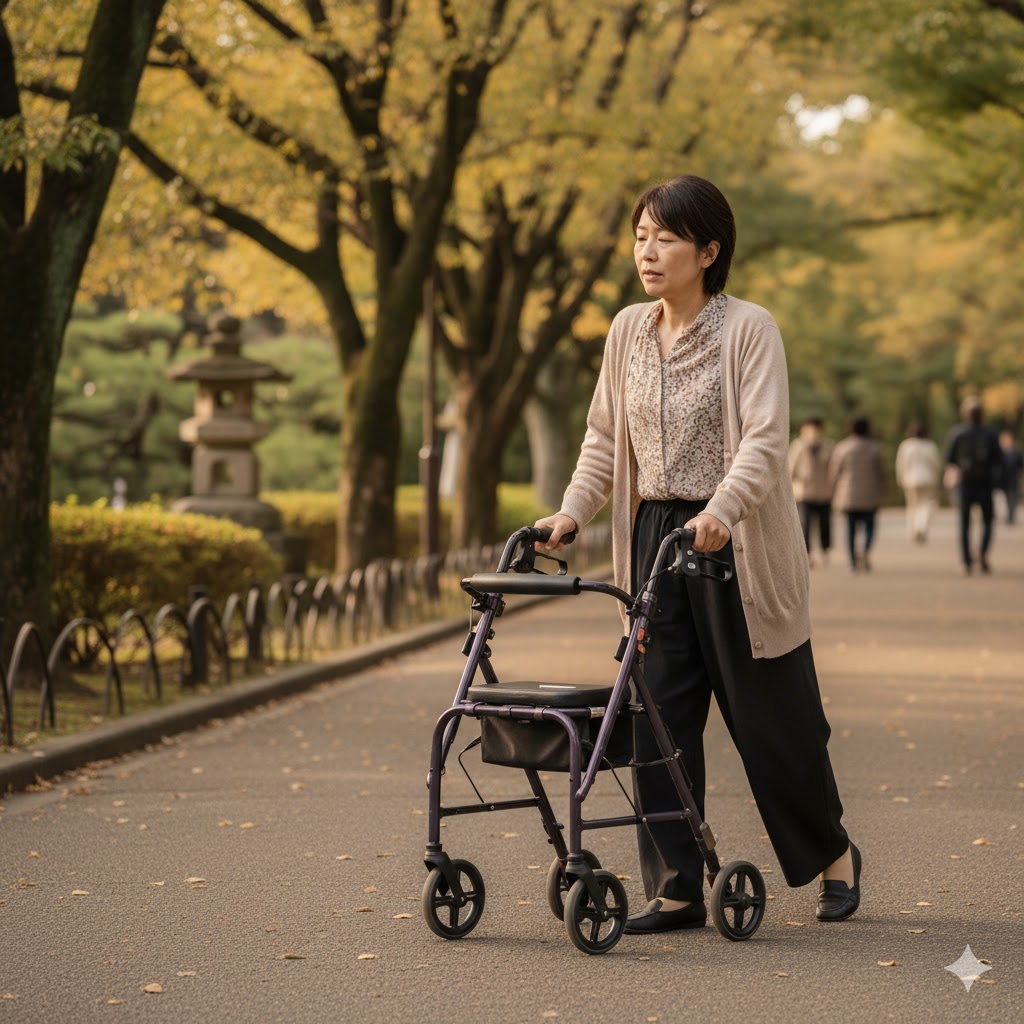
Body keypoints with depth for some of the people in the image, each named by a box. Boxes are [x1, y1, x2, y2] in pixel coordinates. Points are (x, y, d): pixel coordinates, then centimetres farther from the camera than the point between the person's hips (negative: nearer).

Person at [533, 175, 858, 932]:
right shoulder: (628, 331, 8)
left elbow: (765, 440, -19)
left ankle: (834, 855, 26)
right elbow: (605, 437, 14)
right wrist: (573, 511, -1)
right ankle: (677, 889, 8)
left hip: (739, 543, -5)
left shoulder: (749, 329, -9)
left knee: (771, 716, 3)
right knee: (658, 715, 1)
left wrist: (722, 509, -35)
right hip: (655, 536, 5)